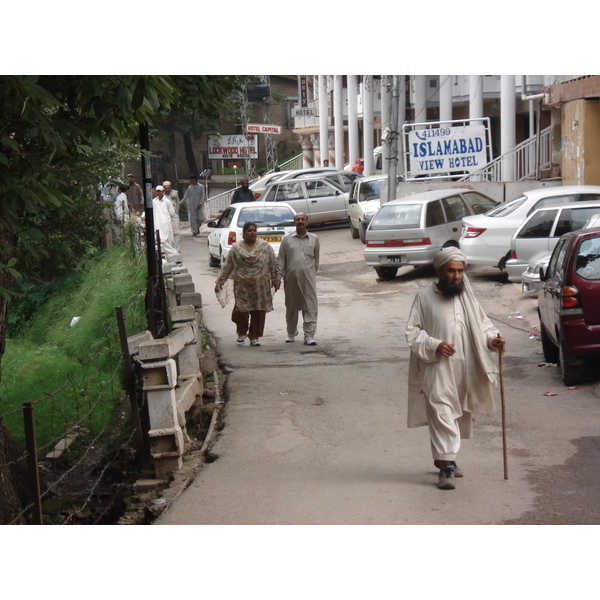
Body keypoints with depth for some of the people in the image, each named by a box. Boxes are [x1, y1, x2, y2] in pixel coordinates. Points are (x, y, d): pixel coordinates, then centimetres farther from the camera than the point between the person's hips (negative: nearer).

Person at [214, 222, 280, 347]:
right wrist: (220, 282, 7)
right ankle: (242, 333, 16)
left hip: (261, 286, 1)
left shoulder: (265, 246, 5)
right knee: (241, 310, -8)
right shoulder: (236, 248, 5)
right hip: (242, 285, -1)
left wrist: (275, 279, 2)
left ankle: (254, 337, 13)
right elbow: (227, 266, 8)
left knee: (258, 311, 0)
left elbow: (273, 264, 8)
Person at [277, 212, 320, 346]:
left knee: (310, 306, -7)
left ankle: (309, 335, -5)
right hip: (291, 277, 0)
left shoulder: (314, 239, 9)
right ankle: (291, 333, 26)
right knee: (291, 307, 9)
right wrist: (278, 277, 0)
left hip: (308, 278, 0)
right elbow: (281, 260, 7)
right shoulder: (287, 239, 7)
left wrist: (313, 273, 12)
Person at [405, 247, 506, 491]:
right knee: (442, 414, -12)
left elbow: (482, 323, 15)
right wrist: (434, 345, -18)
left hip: (465, 369, 5)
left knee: (460, 415, 14)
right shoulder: (424, 297, -3)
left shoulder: (467, 297, 9)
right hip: (437, 370, -5)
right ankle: (446, 466, -13)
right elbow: (412, 331, -3)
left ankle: (443, 458, 31)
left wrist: (492, 338, -6)